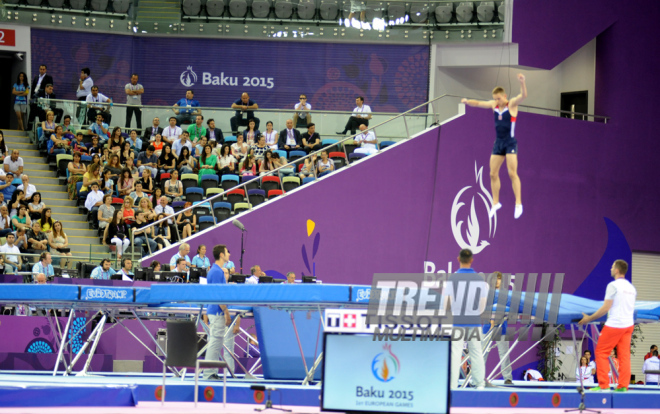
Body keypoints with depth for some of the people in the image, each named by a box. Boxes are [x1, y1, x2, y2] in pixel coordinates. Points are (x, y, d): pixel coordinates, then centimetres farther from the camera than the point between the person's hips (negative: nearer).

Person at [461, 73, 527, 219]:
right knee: (493, 174, 6)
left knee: (512, 173, -12)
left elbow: (523, 95, -24)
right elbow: (478, 103, 14)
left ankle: (518, 204, -10)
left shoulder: (512, 104, -8)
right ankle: (495, 203, 17)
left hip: (510, 143, -6)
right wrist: (467, 101, -5)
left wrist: (522, 82, -42)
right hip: (498, 143, 6)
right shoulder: (494, 105, 7)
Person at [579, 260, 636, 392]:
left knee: (601, 352, 2)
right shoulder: (631, 288, 11)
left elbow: (606, 308, -14)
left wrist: (589, 318, -6)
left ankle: (603, 385, -1)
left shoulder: (613, 286, -11)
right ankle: (623, 385, 2)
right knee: (624, 355, 6)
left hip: (614, 325, -7)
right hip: (629, 324, 7)